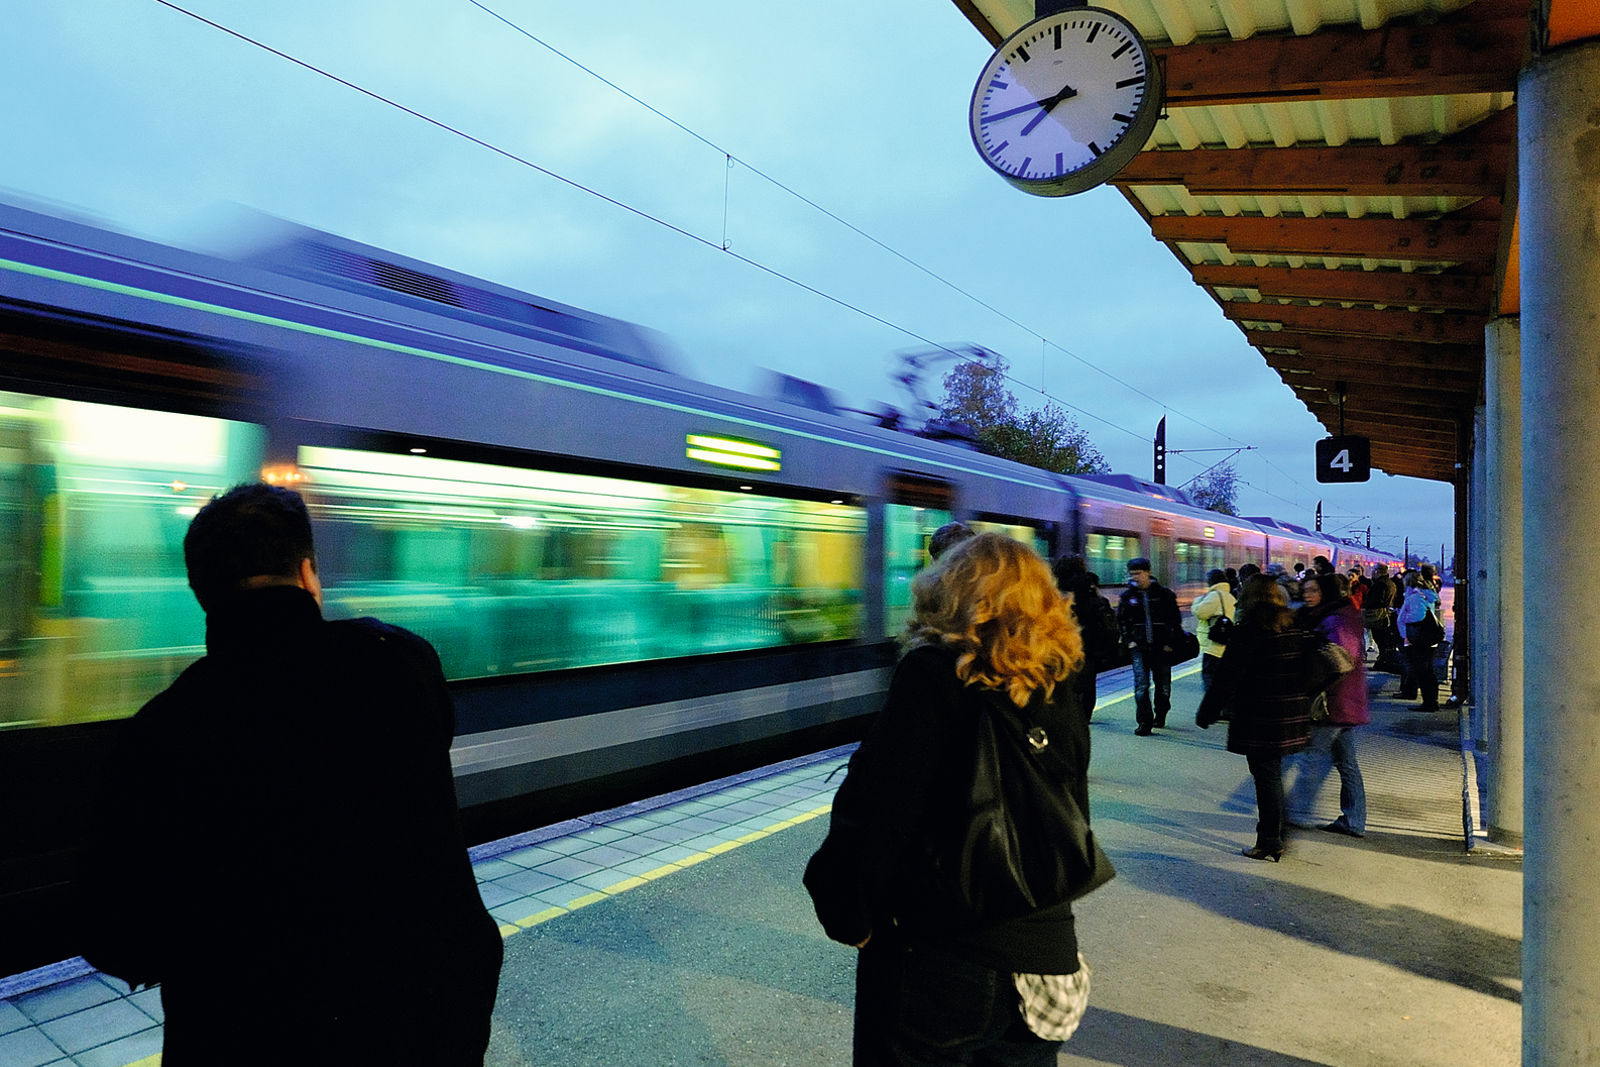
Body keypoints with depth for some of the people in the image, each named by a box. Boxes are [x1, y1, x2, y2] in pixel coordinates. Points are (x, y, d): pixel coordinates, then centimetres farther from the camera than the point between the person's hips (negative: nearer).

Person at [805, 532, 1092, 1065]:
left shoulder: (932, 674, -16)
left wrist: (851, 917, -6)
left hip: (936, 963, -5)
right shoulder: (1062, 696, 2)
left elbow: (877, 812, -20)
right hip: (1043, 955, 6)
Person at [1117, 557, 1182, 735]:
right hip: (1139, 647, 0)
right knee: (1141, 685, -9)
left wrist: (1170, 643, -4)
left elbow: (1175, 620, 3)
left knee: (1163, 686, 9)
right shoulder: (1128, 595, 5)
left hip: (1162, 647, 0)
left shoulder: (1164, 593, 0)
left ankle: (1160, 716, 30)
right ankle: (1145, 722, -6)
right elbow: (1121, 620, 12)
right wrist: (1129, 640, 1)